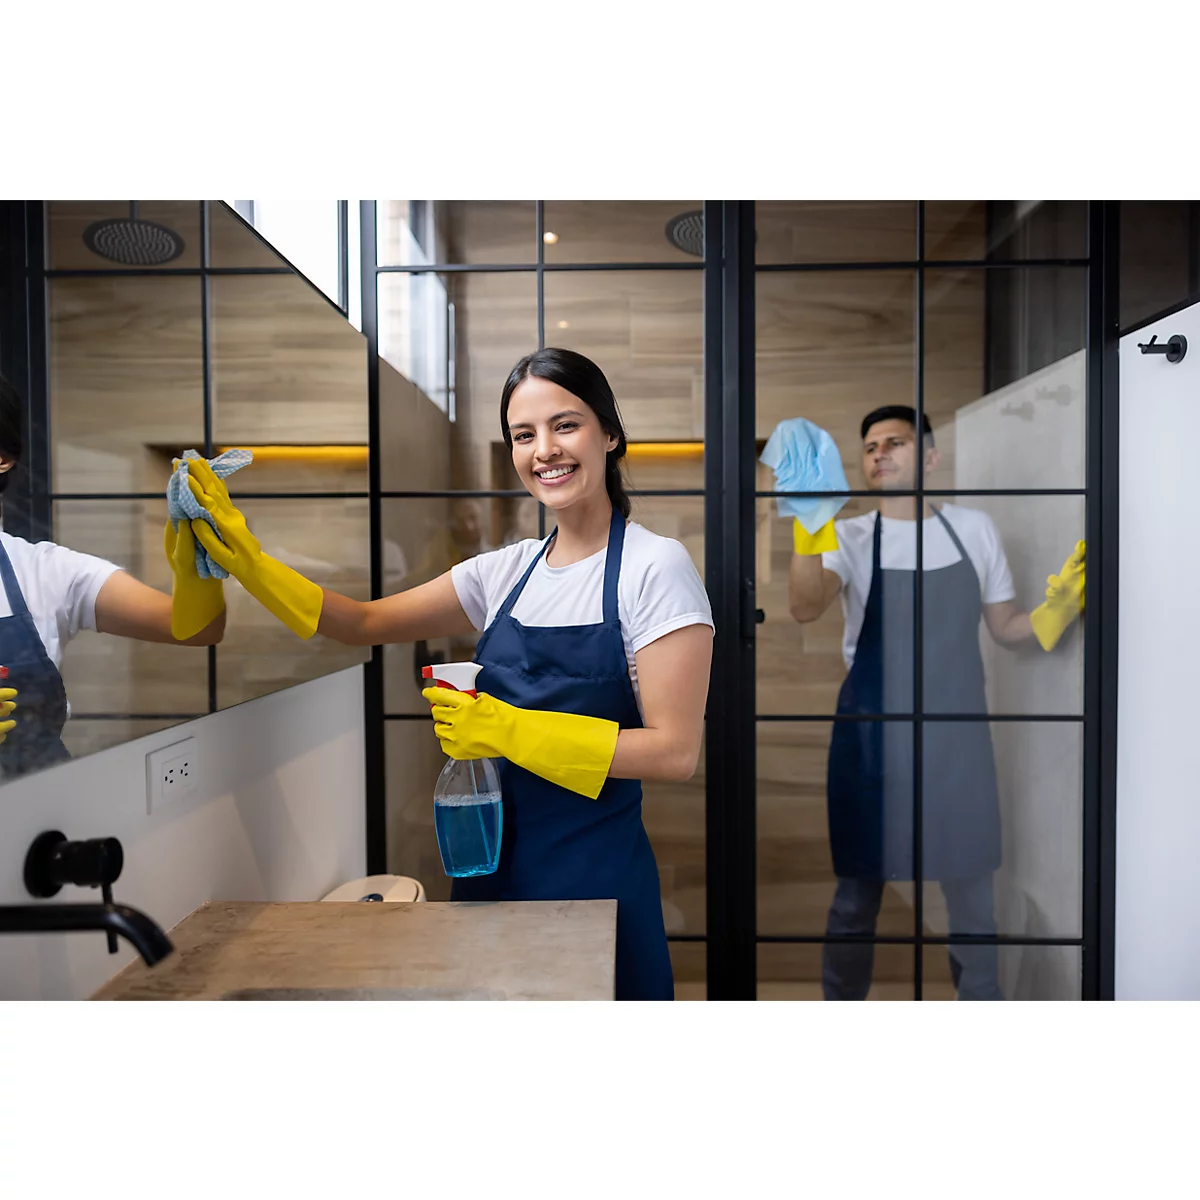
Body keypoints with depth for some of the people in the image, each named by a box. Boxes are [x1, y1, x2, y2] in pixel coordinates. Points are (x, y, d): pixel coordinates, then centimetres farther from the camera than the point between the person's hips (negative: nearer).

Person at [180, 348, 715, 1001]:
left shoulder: (655, 566, -12)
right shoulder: (508, 569, 5)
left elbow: (674, 751, -16)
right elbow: (367, 622, 10)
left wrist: (508, 730, -18)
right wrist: (249, 562, -1)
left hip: (595, 875, -5)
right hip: (495, 866, 5)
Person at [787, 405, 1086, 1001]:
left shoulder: (974, 528, 5)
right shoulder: (850, 537, -3)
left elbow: (1007, 629, 11)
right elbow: (805, 607, -22)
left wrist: (1059, 605, -8)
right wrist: (808, 529, -37)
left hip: (957, 739, 2)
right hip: (871, 741, -2)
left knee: (973, 898, 15)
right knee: (856, 897, 10)